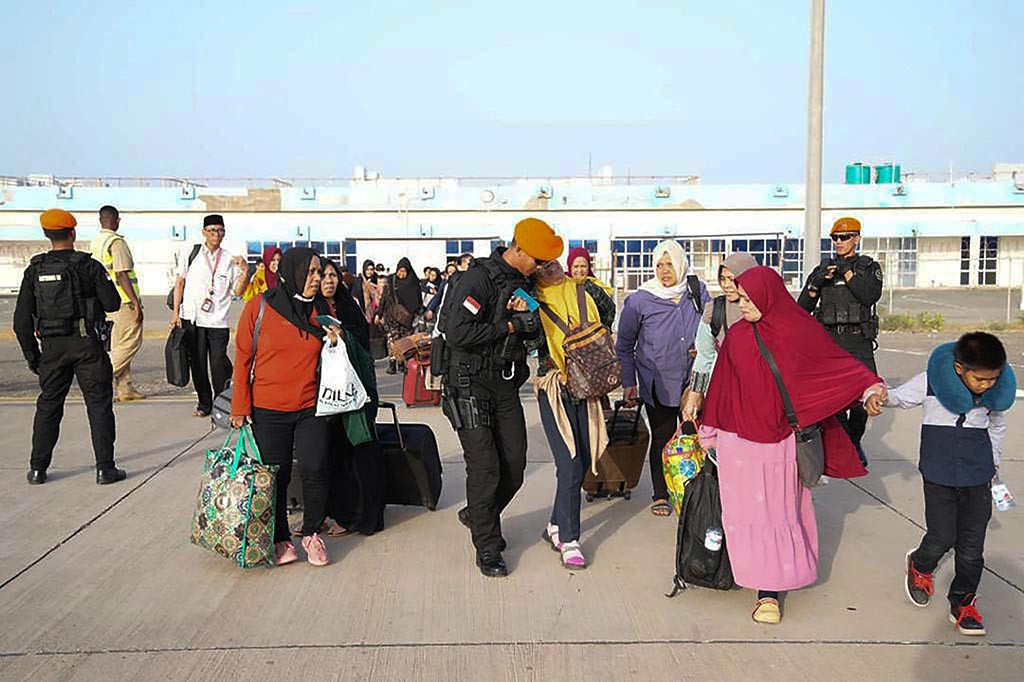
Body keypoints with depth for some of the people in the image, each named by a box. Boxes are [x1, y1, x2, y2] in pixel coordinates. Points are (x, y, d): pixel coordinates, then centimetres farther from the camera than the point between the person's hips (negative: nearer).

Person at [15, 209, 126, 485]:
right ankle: (105, 468, 2)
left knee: (48, 406, 14)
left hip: (52, 347, 3)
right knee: (99, 405, 3)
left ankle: (37, 469, 17)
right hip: (87, 345, -3)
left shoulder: (35, 270, 2)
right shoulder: (89, 266, -8)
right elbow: (113, 303, -6)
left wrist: (31, 355, 11)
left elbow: (22, 320, 3)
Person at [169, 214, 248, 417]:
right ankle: (204, 403, 19)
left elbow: (238, 291, 4)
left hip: (218, 321, -1)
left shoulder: (229, 259, 6)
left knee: (219, 364, -5)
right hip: (193, 318, 1)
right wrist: (176, 312, 4)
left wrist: (245, 271, -12)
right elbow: (180, 282, 9)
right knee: (198, 364, 5)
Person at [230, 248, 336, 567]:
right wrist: (240, 406, -3)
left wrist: (335, 343, -5)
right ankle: (281, 540, 23)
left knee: (315, 469, -10)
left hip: (311, 408, 2)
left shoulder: (321, 309, 6)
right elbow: (243, 358, 0)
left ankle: (311, 533, 12)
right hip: (268, 411, -2)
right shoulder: (259, 307, -4)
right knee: (275, 478, 6)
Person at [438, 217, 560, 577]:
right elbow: (457, 333, -27)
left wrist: (527, 314, -6)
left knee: (514, 466, 8)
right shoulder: (478, 279, -16)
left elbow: (533, 332, 18)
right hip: (471, 383, -7)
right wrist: (510, 325, -19)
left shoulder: (523, 282, 10)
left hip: (505, 385, 8)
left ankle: (478, 515, 34)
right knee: (485, 467, -5)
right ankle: (487, 547, 10)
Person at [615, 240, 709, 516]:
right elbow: (624, 345, 1)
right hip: (658, 384, -2)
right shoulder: (640, 300, -7)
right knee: (662, 439, 5)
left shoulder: (698, 291, 0)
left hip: (692, 380, 2)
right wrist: (629, 383, -1)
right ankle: (660, 495, 20)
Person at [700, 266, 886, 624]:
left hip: (782, 440, -1)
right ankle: (767, 591, 14)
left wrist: (871, 386, -14)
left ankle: (770, 589, 15)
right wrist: (710, 432, 12)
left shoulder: (801, 330, -2)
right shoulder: (736, 336, 3)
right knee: (749, 511, 2)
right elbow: (721, 386, 8)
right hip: (740, 440, 1)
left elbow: (839, 362, 2)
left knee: (781, 510, 3)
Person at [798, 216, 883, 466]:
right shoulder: (822, 269, 12)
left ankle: (854, 441, 19)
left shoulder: (869, 267, 8)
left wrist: (846, 272, -13)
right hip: (829, 340, 1)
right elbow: (803, 308, 8)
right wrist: (816, 283, -8)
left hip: (858, 342, -1)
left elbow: (871, 296, -11)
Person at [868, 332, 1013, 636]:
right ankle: (920, 567, 32)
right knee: (942, 537, -2)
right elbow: (900, 396, 0)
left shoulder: (999, 391, -2)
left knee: (972, 545, 3)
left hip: (978, 477, 3)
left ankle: (962, 603, 21)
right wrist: (877, 397, -22)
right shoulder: (932, 381, -13)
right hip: (939, 474, -2)